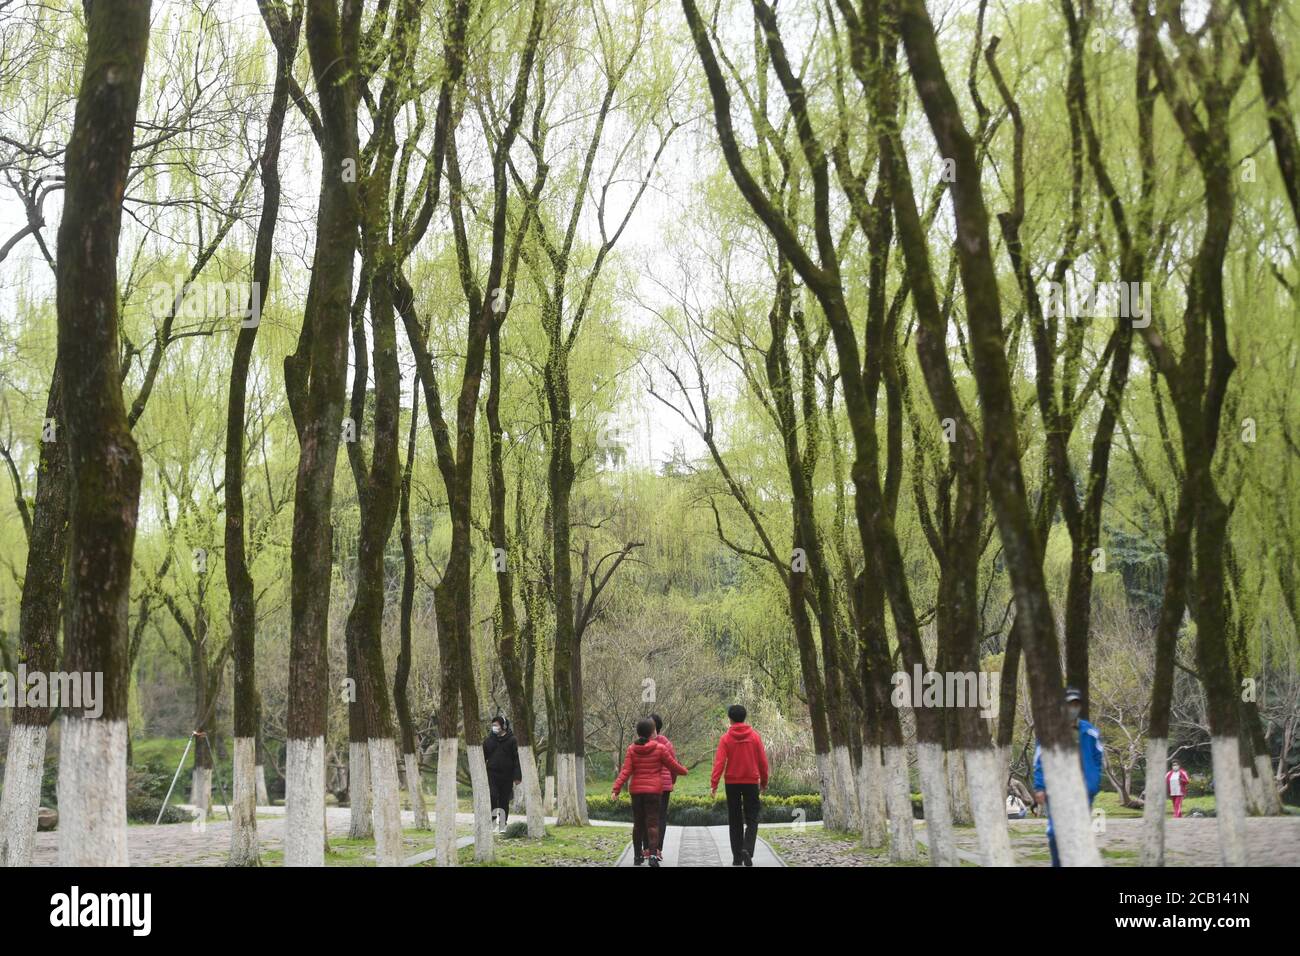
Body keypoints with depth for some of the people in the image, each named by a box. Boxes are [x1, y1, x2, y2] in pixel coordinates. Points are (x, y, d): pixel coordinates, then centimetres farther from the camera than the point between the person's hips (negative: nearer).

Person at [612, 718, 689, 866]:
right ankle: (653, 854, -18)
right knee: (652, 823, -3)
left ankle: (637, 855, 19)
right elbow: (673, 765, 2)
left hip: (636, 791, 3)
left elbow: (626, 771, -7)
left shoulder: (632, 749, 1)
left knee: (638, 823, 14)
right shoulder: (660, 748, -5)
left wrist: (616, 788, -10)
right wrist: (683, 771, 22)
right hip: (654, 791, -3)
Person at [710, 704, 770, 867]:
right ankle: (747, 849, -18)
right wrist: (764, 782, 13)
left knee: (735, 821, 10)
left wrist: (714, 784, -12)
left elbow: (719, 762, -11)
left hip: (732, 782, 0)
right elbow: (762, 761, 1)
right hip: (751, 782, 0)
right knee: (751, 819, 5)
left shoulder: (726, 738, -4)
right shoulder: (754, 736, -1)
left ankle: (737, 857, 10)